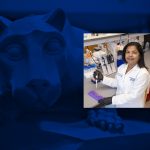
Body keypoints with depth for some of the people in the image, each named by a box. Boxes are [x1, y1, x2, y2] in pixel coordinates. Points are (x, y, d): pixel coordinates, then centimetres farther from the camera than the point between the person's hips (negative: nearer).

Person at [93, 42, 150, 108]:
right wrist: (102, 78, -1)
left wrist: (112, 100, -29)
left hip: (133, 106, -6)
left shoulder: (143, 73, -23)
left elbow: (134, 95, -24)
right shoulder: (122, 67, -2)